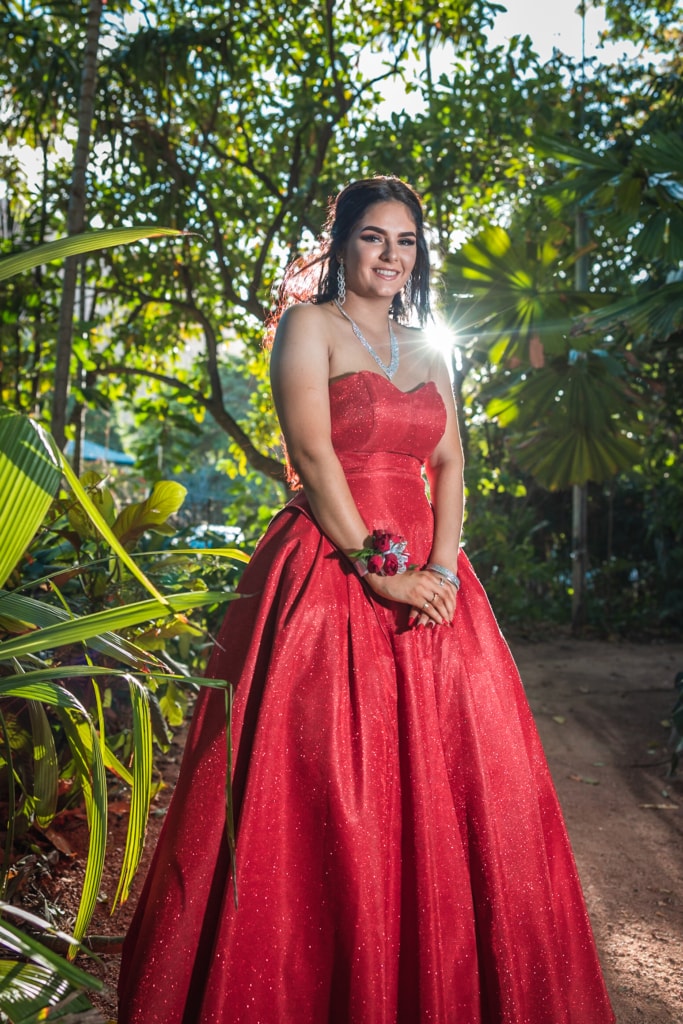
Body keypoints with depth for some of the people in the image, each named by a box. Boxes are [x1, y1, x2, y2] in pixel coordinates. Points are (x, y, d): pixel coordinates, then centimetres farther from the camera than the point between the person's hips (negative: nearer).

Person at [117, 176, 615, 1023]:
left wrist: (440, 567, -7)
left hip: (425, 574, 6)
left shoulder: (428, 351, 19)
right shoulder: (309, 326, 2)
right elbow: (314, 456, -10)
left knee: (446, 784, 7)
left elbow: (449, 465, 10)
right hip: (332, 569, -5)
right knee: (324, 792, -4)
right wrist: (379, 570, -15)